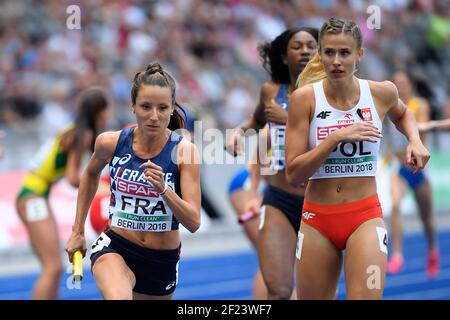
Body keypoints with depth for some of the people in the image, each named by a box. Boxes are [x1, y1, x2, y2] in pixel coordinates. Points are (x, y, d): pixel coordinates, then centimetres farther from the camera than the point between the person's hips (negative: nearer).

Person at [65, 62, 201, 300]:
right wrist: (77, 231, 18)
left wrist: (164, 189, -32)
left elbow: (193, 223, -15)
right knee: (118, 298, -35)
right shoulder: (111, 142, -8)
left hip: (163, 260, 2)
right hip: (114, 247, -1)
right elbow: (91, 173, 17)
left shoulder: (184, 151, -12)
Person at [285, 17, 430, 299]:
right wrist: (336, 137, -21)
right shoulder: (305, 98, -8)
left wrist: (415, 141, 4)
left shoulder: (382, 93, -3)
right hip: (317, 219, 1)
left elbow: (402, 114, 24)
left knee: (365, 295, -19)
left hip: (366, 217, 0)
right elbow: (293, 174, -12)